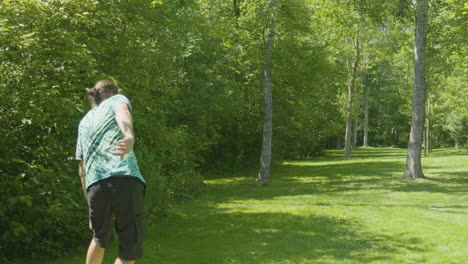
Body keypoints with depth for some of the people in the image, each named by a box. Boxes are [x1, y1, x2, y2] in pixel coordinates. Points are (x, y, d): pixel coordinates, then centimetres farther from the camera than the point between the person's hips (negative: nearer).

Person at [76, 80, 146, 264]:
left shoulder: (84, 121, 30)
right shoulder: (117, 99, 17)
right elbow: (122, 113, -11)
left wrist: (90, 205, 32)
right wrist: (130, 137, -32)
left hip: (96, 186, 5)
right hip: (127, 180, -5)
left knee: (100, 239, 30)